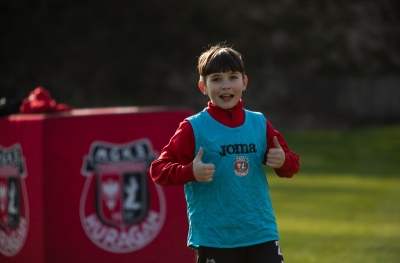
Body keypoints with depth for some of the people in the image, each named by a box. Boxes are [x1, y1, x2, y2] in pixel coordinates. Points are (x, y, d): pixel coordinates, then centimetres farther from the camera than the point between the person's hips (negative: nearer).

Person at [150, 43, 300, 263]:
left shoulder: (259, 124, 7)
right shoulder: (194, 128, -5)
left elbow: (291, 163, 15)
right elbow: (158, 170, -6)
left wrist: (283, 161, -9)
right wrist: (190, 172, -25)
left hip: (261, 234, 3)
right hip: (214, 240, -3)